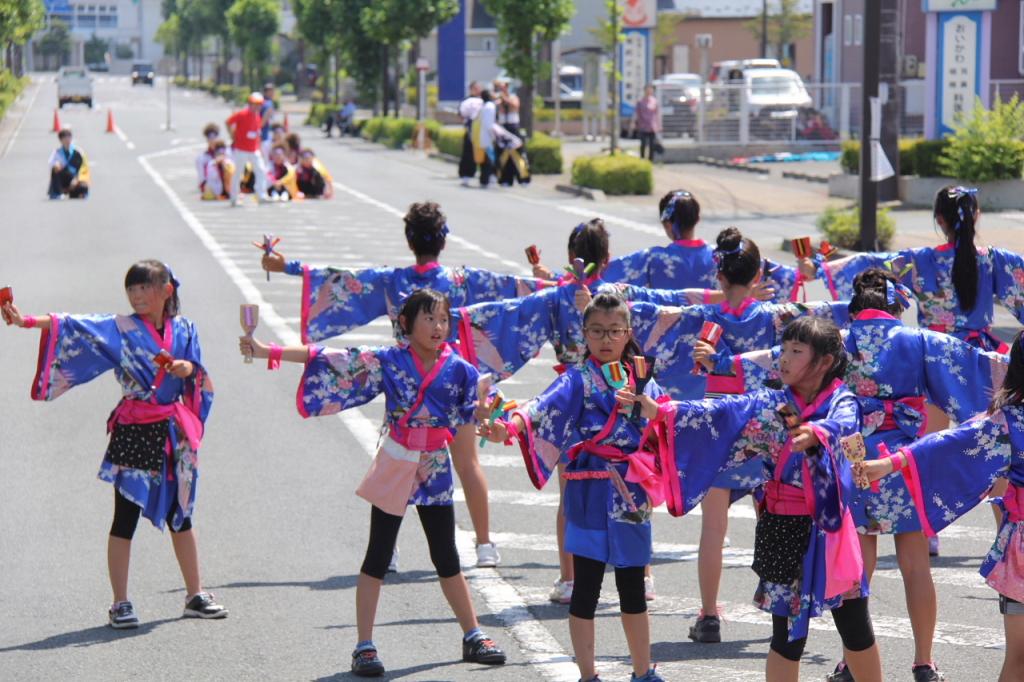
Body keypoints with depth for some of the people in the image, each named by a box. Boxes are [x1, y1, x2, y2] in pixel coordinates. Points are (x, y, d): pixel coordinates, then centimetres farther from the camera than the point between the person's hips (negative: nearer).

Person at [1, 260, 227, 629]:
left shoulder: (183, 329, 6)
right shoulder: (121, 329, -3)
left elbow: (199, 375, 9)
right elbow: (74, 327, -14)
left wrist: (188, 368, -15)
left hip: (174, 433, 3)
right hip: (132, 432, -3)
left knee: (180, 514, 12)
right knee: (126, 517, -2)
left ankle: (195, 595, 22)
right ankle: (120, 604, 4)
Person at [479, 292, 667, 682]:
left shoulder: (642, 380, 9)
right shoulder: (578, 380, -6)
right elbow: (542, 411, -23)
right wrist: (509, 428, -40)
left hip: (633, 494, 4)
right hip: (590, 493, -4)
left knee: (633, 588, 13)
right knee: (586, 588, 0)